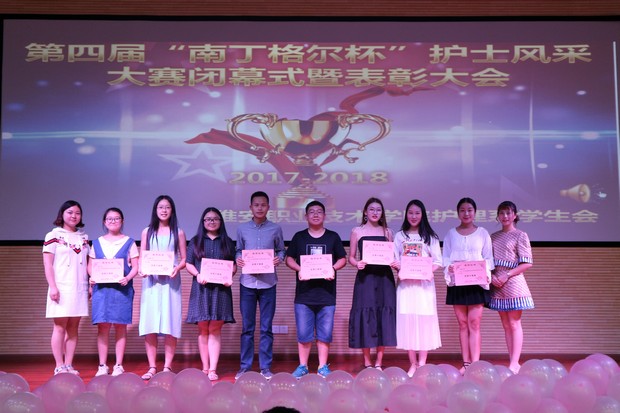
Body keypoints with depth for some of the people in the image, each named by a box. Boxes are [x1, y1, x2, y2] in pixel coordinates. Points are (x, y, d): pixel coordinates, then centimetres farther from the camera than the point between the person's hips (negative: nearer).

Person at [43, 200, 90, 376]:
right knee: (60, 327, -2)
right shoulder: (54, 236, 0)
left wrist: (90, 285, 8)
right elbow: (48, 264, -4)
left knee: (73, 328, 6)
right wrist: (53, 286, -12)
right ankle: (59, 366, 3)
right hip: (61, 288, -4)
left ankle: (69, 365, 10)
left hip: (79, 289, 4)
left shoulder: (84, 238, 14)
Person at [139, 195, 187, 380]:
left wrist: (177, 268, -14)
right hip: (150, 281, 1)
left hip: (170, 282, -1)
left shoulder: (178, 233, 8)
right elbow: (141, 258, 10)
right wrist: (141, 269, -11)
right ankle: (152, 367, 4)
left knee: (170, 324, -4)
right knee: (149, 325, -2)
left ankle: (167, 367, 2)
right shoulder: (147, 232, 12)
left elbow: (184, 259, 6)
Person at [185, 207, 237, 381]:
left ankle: (213, 369, -3)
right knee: (203, 329, 1)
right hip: (201, 288, 0)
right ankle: (205, 368, 7)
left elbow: (234, 265, 10)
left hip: (220, 288, 0)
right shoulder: (195, 241, 11)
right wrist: (197, 275, -13)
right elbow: (188, 264, 6)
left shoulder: (227, 242, 13)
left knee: (215, 329, -2)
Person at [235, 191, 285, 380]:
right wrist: (238, 259, -9)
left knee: (266, 327, 5)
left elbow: (281, 250, 9)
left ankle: (266, 366, 13)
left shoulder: (276, 229, 4)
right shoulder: (242, 229, 6)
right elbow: (238, 250, 12)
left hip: (268, 282, -1)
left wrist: (279, 259, -12)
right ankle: (245, 366, 16)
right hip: (247, 282, 1)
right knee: (247, 327, 7)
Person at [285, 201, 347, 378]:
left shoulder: (333, 237, 9)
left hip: (326, 292, 0)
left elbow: (342, 259, 10)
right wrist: (299, 269, -11)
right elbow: (289, 259, 9)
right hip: (304, 292, 0)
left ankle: (323, 367, 15)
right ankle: (302, 366, 14)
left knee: (325, 332, 4)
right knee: (303, 332, 2)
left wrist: (333, 268, -10)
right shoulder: (299, 237, 9)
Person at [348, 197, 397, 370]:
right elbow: (351, 257, 6)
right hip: (365, 277, -2)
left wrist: (395, 264, -10)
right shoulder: (357, 231, 6)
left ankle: (379, 362, 9)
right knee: (365, 315, -3)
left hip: (384, 278, 2)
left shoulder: (387, 232, 11)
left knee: (384, 317, 0)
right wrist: (357, 263, -14)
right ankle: (367, 362, 9)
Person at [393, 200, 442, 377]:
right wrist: (399, 268, -13)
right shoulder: (399, 236, 10)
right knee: (407, 321, -1)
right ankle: (413, 364, 8)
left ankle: (422, 363, 4)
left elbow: (438, 262, 4)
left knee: (424, 320, -3)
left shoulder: (430, 237, 8)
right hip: (405, 283, 1)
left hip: (424, 283, -1)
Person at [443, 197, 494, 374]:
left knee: (474, 324, -6)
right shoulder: (451, 234, 10)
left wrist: (483, 272, -13)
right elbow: (445, 258, 8)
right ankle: (466, 363, 10)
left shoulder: (482, 233, 6)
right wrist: (449, 268, -13)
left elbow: (488, 258, 5)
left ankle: (475, 364, -6)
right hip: (457, 283, 2)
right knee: (462, 324, 5)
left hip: (477, 282, -2)